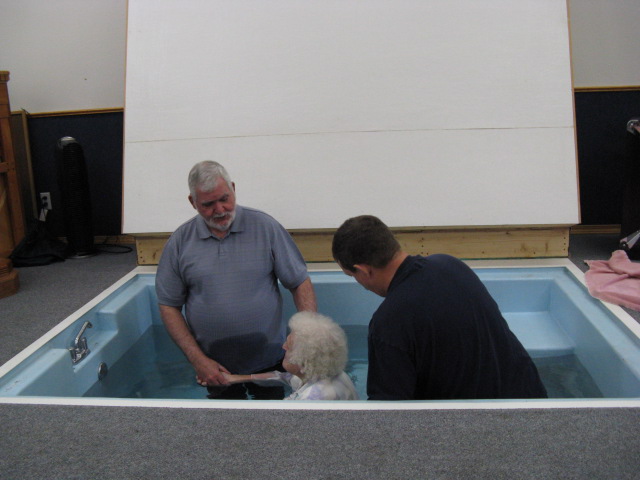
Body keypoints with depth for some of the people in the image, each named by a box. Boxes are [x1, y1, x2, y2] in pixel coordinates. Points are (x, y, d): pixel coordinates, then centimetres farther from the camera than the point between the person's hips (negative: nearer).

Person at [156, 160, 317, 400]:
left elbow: (300, 283, -6)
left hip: (270, 361, 0)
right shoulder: (179, 242, -5)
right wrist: (197, 359, -10)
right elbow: (169, 306, -1)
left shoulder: (265, 227, -7)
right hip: (215, 367, 1)